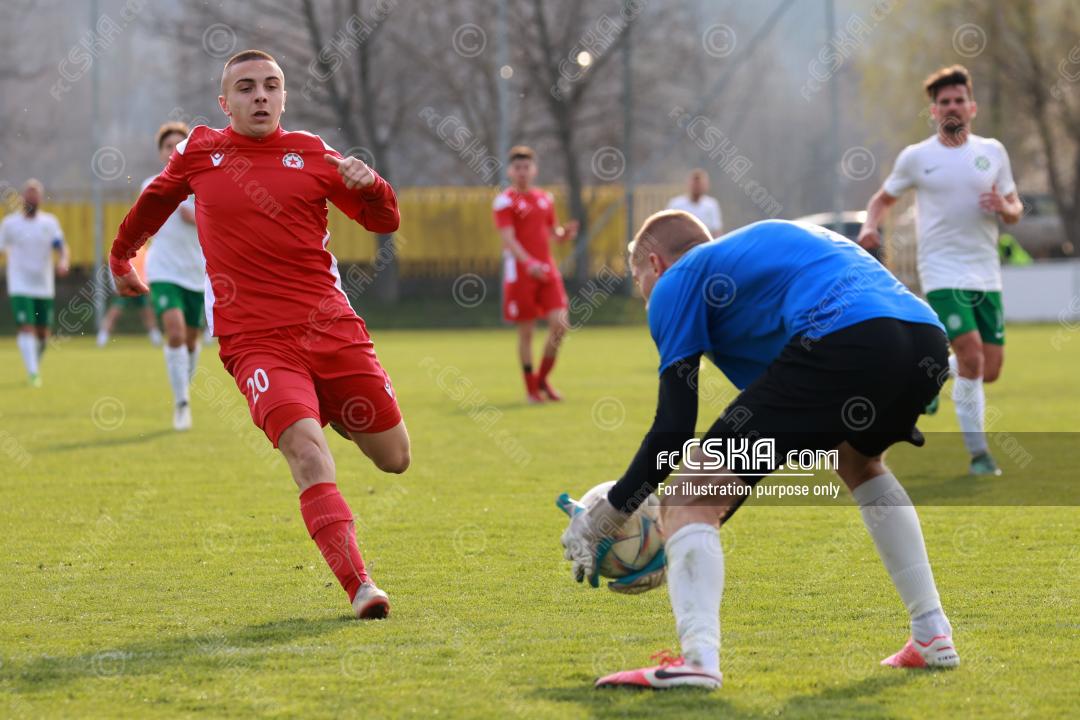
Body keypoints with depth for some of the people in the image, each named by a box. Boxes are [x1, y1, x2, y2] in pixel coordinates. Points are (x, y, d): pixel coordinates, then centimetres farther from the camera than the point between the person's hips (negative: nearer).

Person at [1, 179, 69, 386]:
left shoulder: (49, 222, 4)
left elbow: (61, 246, -6)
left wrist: (64, 262, -27)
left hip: (44, 287, 3)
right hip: (20, 286, -3)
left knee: (43, 334, 10)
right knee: (26, 329, -17)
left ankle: (36, 366, 34)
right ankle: (33, 373, -20)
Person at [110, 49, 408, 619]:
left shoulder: (311, 154, 8)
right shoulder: (200, 151, 7)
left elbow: (385, 222, 11)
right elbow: (156, 199, 29)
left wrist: (368, 184, -11)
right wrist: (121, 256, 41)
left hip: (331, 326, 3)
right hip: (255, 340, -3)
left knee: (395, 459, 7)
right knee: (307, 452, -26)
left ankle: (335, 411, 40)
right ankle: (359, 587, -30)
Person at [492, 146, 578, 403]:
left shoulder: (545, 199, 14)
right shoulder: (505, 201, -4)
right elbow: (508, 238, -15)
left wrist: (565, 233, -2)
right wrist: (528, 263, -29)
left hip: (547, 270, 5)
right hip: (520, 273, -5)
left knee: (560, 325, -6)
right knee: (526, 331, 0)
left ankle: (543, 380, 13)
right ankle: (531, 388, 12)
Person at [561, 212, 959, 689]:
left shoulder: (677, 282, 19)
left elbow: (673, 430, 10)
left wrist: (601, 519, 21)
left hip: (843, 343, -8)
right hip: (928, 338, 8)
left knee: (688, 500, 2)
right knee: (859, 461, 40)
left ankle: (698, 657, -20)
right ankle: (933, 636, 33)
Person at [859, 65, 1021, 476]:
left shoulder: (992, 152, 9)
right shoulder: (915, 158, 2)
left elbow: (1015, 210, 14)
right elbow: (884, 198, 14)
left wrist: (1004, 208, -10)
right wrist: (870, 226, -6)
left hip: (986, 275, 4)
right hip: (943, 275, -4)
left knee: (990, 371, 2)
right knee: (972, 357, -19)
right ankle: (978, 454, -9)